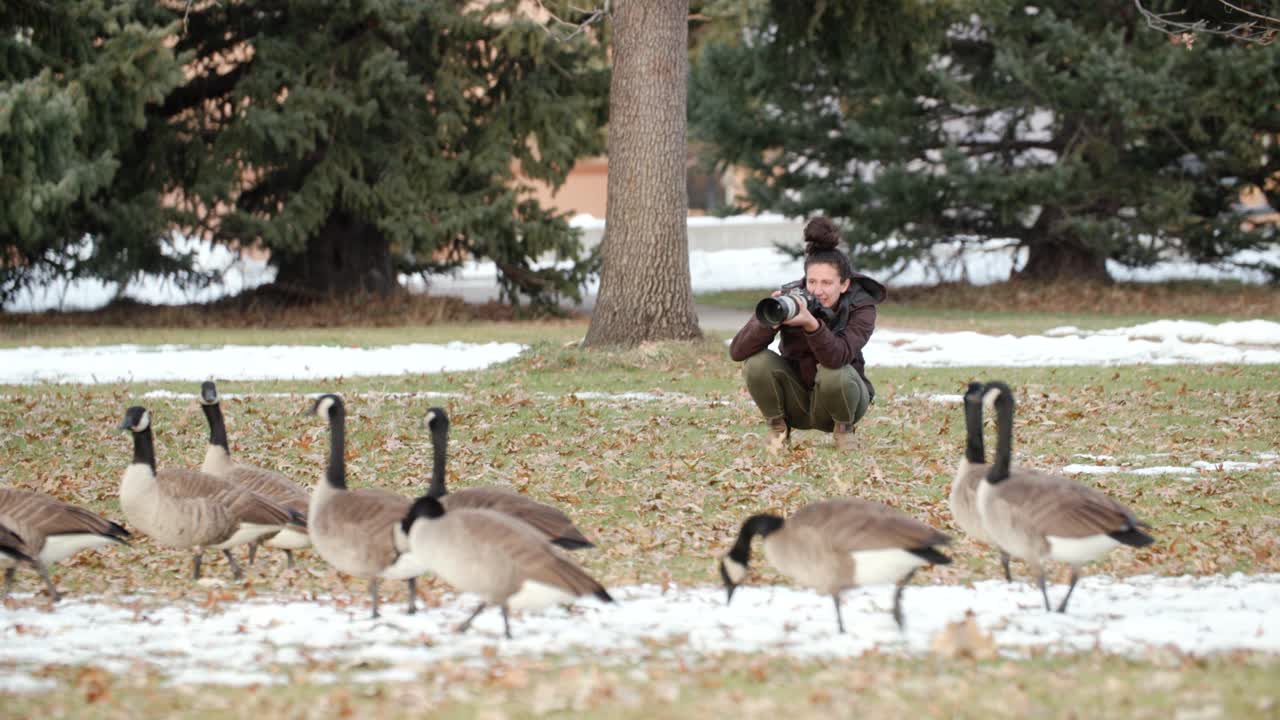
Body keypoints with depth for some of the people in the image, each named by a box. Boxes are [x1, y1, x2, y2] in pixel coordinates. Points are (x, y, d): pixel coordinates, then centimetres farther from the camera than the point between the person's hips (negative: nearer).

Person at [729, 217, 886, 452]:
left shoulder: (861, 307, -19)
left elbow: (838, 357, -39)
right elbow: (737, 351, -24)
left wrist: (811, 324, -55)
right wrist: (769, 322, -42)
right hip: (796, 402, 2)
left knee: (834, 373, -35)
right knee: (758, 361, -26)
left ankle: (844, 430, -4)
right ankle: (778, 429, -1)